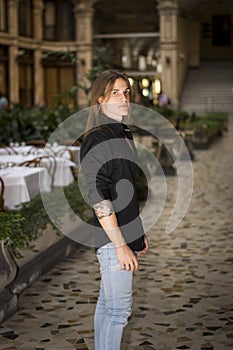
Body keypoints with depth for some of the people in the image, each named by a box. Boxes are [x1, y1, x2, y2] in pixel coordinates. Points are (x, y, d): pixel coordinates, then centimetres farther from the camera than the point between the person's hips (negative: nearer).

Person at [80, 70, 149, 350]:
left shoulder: (125, 134, 13)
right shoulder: (96, 139, -15)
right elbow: (98, 198, -20)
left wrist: (139, 232, 20)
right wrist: (120, 244, -21)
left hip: (126, 234, 9)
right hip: (112, 237, -9)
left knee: (107, 303, 16)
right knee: (119, 308, -5)